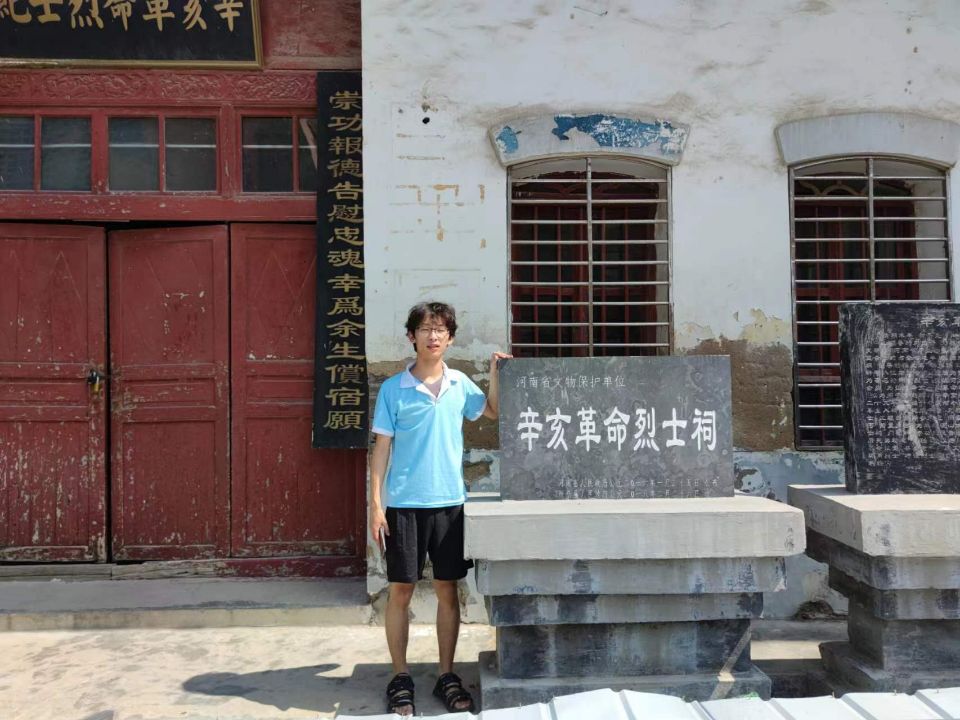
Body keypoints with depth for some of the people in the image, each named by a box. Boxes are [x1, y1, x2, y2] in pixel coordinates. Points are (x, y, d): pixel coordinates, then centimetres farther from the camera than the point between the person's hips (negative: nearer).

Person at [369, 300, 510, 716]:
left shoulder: (459, 384, 5)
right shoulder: (393, 389, -2)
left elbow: (493, 412, 21)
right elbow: (382, 447, -1)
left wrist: (495, 373, 6)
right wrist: (376, 503, -6)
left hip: (449, 502, 2)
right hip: (404, 504, -2)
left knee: (447, 590, 8)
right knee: (400, 591, 3)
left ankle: (447, 676, 21)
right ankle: (400, 679, 17)